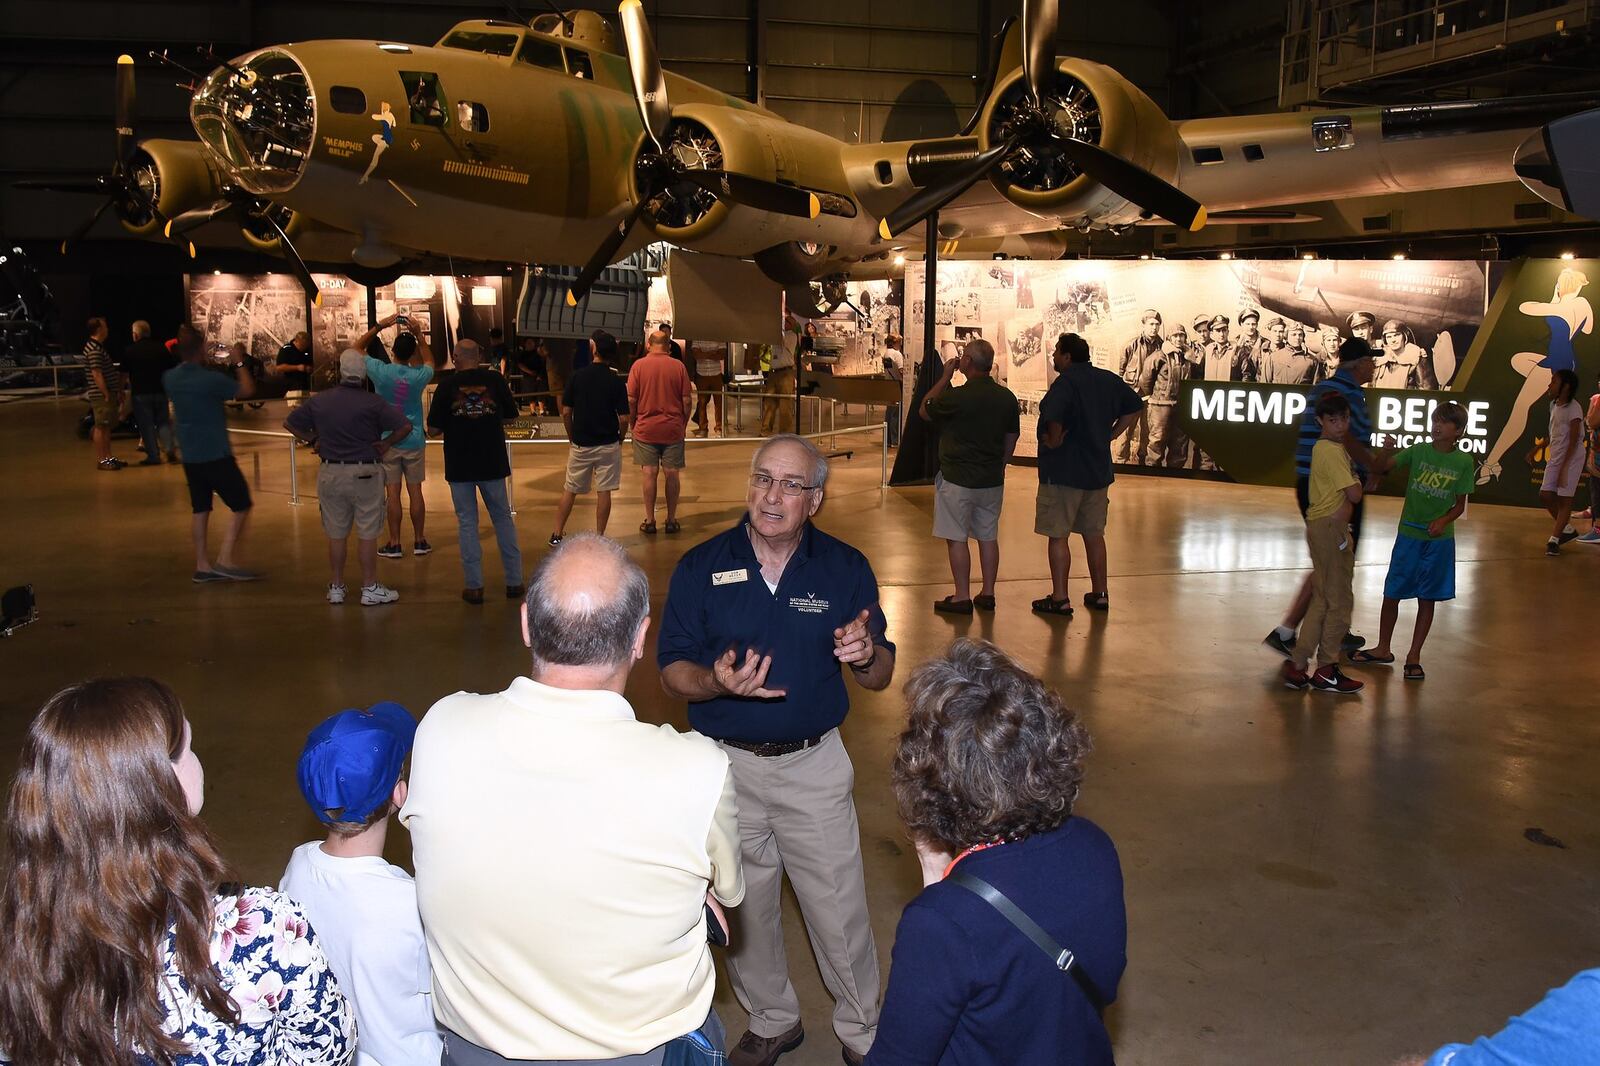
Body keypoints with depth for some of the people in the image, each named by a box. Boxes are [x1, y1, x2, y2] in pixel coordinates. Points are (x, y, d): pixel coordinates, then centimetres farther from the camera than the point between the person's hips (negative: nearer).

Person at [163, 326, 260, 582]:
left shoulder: (170, 378, 2)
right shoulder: (211, 379, -18)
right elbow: (247, 390, -9)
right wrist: (240, 364, 4)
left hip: (190, 456, 7)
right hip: (216, 454, -7)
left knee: (200, 510, 14)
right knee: (241, 506, 1)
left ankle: (202, 565, 17)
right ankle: (225, 560, -4)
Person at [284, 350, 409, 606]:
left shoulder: (319, 401, 2)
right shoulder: (372, 402, -10)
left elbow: (290, 423, 12)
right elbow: (405, 426, -14)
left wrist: (313, 440, 17)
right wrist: (387, 443, -1)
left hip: (330, 474, 4)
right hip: (365, 474, -3)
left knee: (336, 534, 12)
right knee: (367, 534, 3)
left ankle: (336, 587, 20)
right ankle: (370, 588, 7)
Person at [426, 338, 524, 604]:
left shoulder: (447, 386, -5)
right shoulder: (494, 380, -2)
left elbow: (433, 430, -4)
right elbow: (510, 416, 8)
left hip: (459, 465, -1)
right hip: (492, 462, 1)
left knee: (467, 522, 7)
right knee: (503, 518, 12)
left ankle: (474, 586, 6)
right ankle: (514, 581, 15)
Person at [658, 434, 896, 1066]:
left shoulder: (846, 568, -4)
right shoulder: (701, 568, -5)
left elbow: (880, 678, 0)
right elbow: (672, 672, -3)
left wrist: (865, 654, -24)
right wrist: (717, 682, -25)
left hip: (815, 764, -1)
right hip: (727, 764, 1)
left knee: (839, 912, 5)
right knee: (744, 910, 16)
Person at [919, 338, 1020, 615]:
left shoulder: (957, 396, -18)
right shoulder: (1007, 398, 2)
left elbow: (924, 412, -1)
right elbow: (1011, 440, 10)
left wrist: (945, 376, 2)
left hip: (957, 480, -6)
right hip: (992, 481, 6)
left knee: (956, 538, 2)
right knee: (988, 536, 13)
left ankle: (962, 597, 5)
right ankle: (987, 594, 19)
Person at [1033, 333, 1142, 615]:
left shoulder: (1065, 383, -17)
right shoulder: (1109, 380, 7)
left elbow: (1054, 417, -35)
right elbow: (1135, 407, 18)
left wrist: (1053, 441, -17)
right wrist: (1110, 435, 14)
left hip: (1063, 471, -7)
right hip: (1098, 470, 8)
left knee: (1058, 535, 0)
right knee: (1094, 534, 17)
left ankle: (1059, 599, 2)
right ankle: (1099, 594, 24)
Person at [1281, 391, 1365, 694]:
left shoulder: (1325, 447, 14)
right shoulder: (1333, 451, -16)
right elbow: (1354, 494, -17)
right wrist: (1356, 479, 1)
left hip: (1320, 526, 10)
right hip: (1331, 528, -10)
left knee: (1322, 601, 13)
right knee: (1339, 602, 0)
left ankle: (1297, 664, 14)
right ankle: (1327, 671, 9)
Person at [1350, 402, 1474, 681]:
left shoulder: (1463, 462, -5)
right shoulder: (1418, 451, -3)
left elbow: (1460, 505, 0)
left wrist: (1443, 520, -17)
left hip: (1439, 539, -1)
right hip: (1408, 534, 1)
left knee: (1427, 598, 7)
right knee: (1392, 593, 7)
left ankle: (1414, 656, 20)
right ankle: (1383, 649, 25)